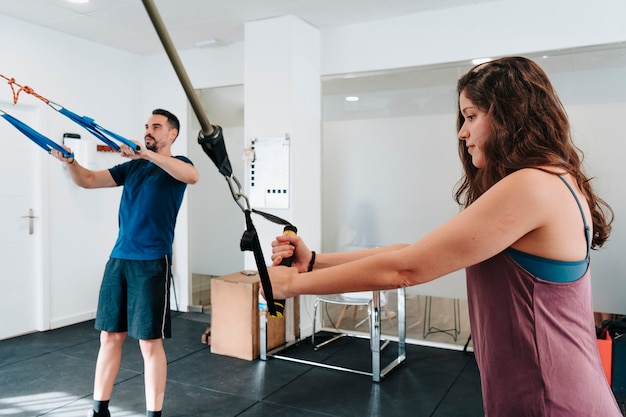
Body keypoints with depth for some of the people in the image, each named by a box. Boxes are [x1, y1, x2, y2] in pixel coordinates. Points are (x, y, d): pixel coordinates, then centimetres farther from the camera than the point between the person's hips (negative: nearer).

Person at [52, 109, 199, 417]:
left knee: (150, 342, -1)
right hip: (118, 259, 6)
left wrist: (147, 153, -28)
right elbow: (89, 180, 10)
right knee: (109, 336, 11)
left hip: (152, 262, -5)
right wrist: (69, 161, -9)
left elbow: (192, 176, -24)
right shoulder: (132, 167, 17)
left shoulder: (177, 164, 1)